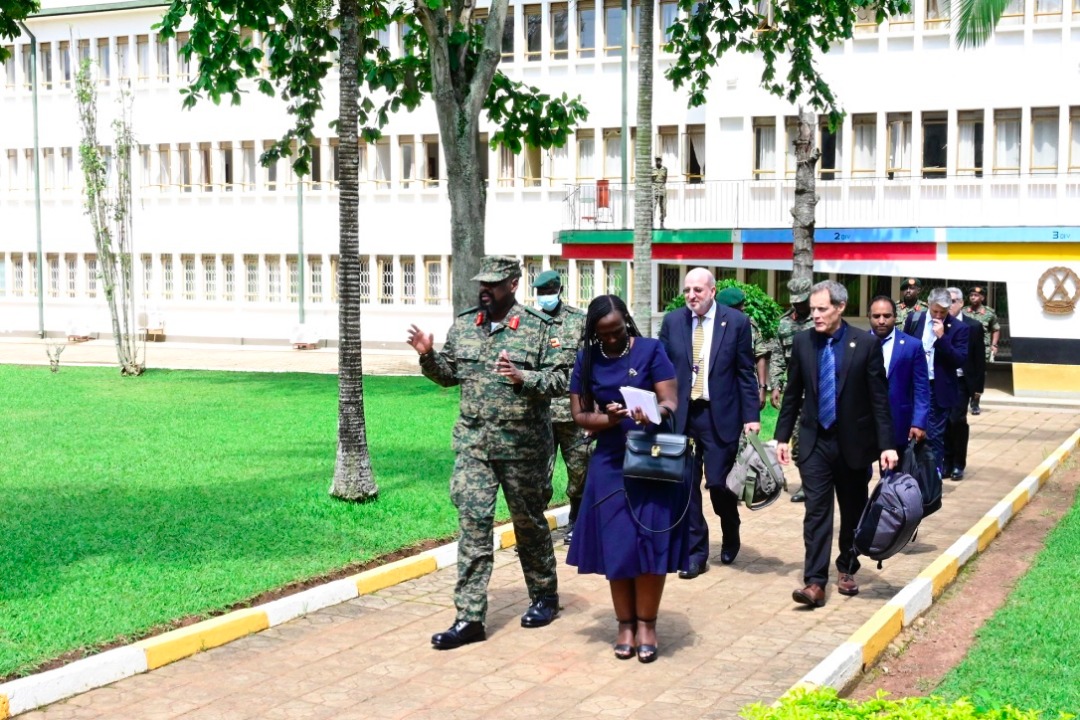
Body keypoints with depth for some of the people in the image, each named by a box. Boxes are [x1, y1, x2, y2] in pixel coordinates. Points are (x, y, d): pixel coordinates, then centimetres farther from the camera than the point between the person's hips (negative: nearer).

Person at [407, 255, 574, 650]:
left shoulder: (540, 328, -6)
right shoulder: (463, 326, 8)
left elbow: (561, 379, -10)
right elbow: (450, 374, 16)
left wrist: (522, 378, -25)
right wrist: (428, 355, -2)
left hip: (523, 446, -3)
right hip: (473, 443, 3)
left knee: (529, 522, 11)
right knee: (473, 523, -3)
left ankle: (544, 596, 33)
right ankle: (469, 617, -1)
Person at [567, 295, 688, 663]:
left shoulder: (651, 350, -5)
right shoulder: (587, 359, 2)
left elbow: (671, 402, -12)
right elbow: (580, 415, -1)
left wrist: (654, 413, -34)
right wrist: (609, 418, -21)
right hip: (610, 463, 2)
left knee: (650, 543, -3)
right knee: (615, 545, 3)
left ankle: (646, 624, 10)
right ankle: (625, 624, 15)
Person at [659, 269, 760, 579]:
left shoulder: (736, 322, -2)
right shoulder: (672, 321, 4)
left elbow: (746, 373, -1)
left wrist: (751, 416, -5)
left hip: (720, 416, -2)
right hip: (681, 415, 2)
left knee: (719, 483, 0)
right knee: (685, 485, 3)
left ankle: (730, 537, 30)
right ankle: (695, 551, 15)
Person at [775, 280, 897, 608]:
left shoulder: (866, 344, -8)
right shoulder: (803, 342, 0)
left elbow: (879, 398, -7)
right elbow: (792, 394, 7)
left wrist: (886, 445, -11)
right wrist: (782, 436, 5)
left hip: (853, 442, -1)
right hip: (814, 441, 1)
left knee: (853, 512, 12)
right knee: (816, 510, -6)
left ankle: (847, 569, 31)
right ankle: (815, 582, -8)